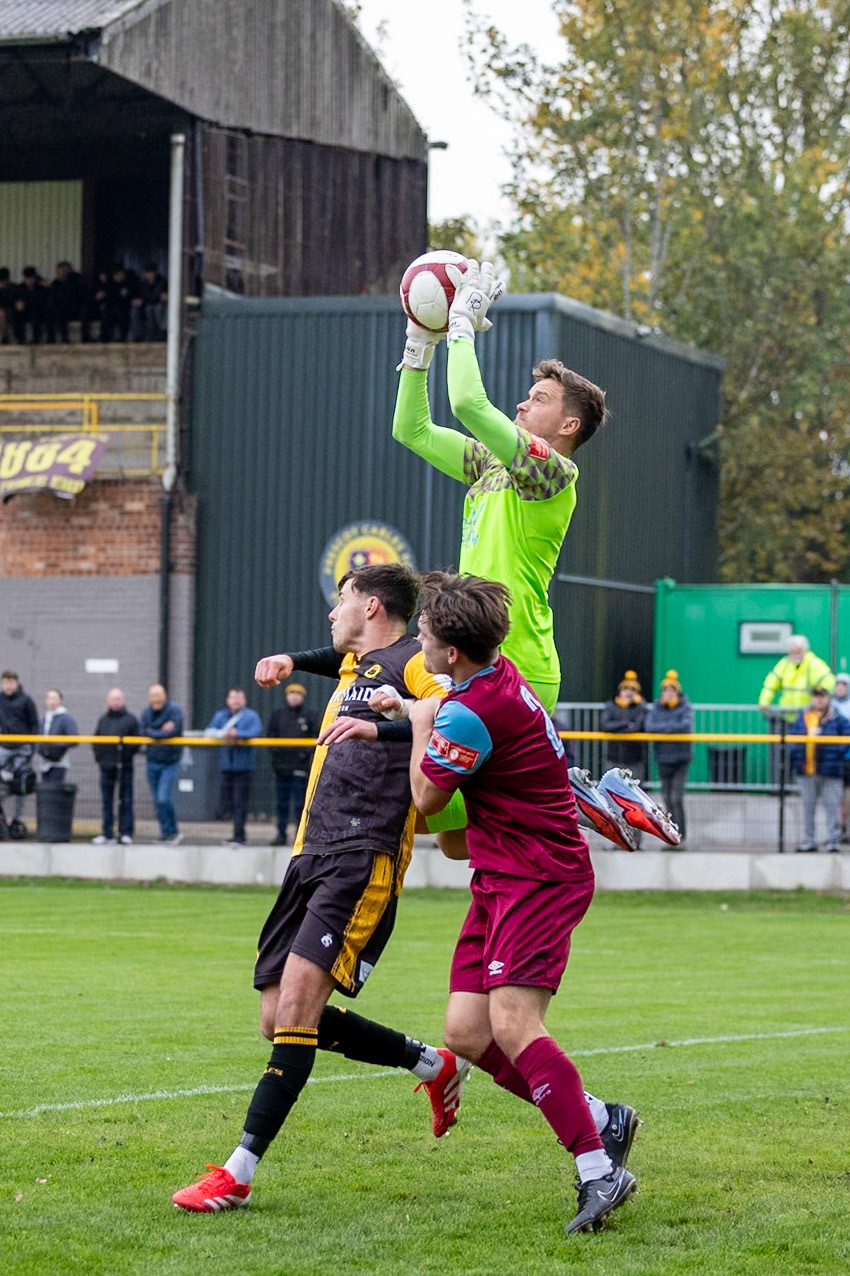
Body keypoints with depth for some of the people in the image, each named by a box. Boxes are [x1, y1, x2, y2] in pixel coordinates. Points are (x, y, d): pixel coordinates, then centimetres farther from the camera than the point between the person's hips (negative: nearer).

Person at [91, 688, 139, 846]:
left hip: (124, 767, -4)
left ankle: (126, 833, 0)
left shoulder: (131, 719, 1)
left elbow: (137, 742, -1)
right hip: (106, 767, 4)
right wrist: (98, 756, 1)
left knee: (125, 801, -2)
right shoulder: (103, 719, 13)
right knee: (107, 801, 6)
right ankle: (107, 834, 10)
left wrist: (127, 755, -13)